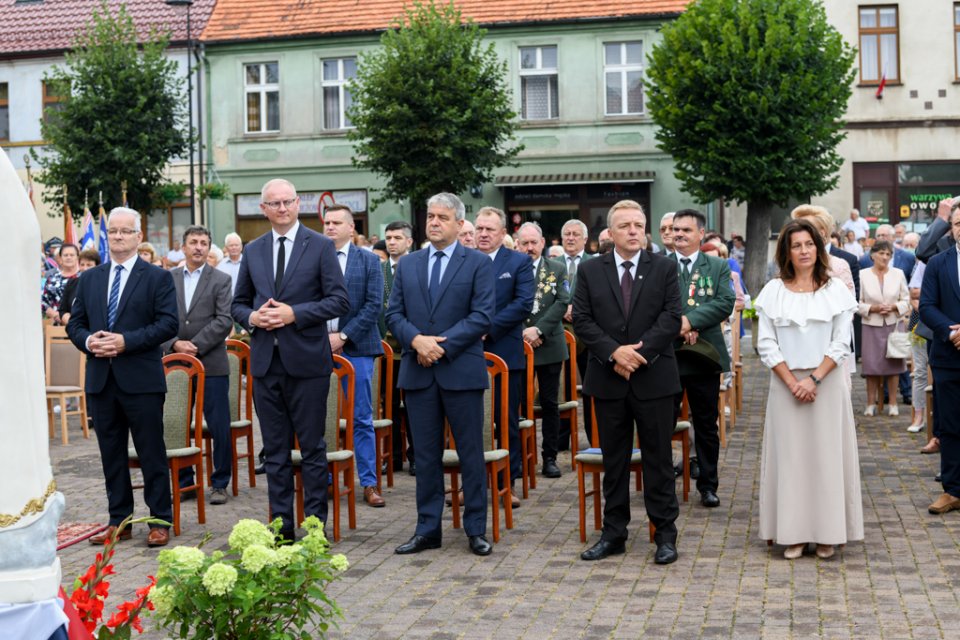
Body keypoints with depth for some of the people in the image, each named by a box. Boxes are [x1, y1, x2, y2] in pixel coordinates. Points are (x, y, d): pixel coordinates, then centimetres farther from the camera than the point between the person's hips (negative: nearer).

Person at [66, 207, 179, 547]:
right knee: (111, 454, 11)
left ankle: (161, 521, 10)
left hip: (141, 378, -5)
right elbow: (75, 324, 13)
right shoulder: (89, 279, 14)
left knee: (151, 453, 1)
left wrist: (126, 341, -18)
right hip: (100, 379, 5)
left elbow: (168, 323, -9)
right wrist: (88, 340, -9)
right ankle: (119, 521, 20)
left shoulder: (158, 277, 0)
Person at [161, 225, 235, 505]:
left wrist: (196, 345, -12)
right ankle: (184, 480, 20)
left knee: (219, 427, -1)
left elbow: (225, 320, -6)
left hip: (211, 364, -2)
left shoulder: (220, 280, 3)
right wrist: (175, 344, -11)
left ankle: (219, 482, 11)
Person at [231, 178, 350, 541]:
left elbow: (340, 301, -6)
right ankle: (281, 526, 18)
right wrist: (252, 317, -5)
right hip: (265, 362, 4)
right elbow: (238, 304, 17)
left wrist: (293, 313, -16)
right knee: (275, 451, 10)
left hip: (306, 361, -4)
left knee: (312, 449, 3)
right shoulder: (252, 251, 12)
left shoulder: (321, 247, -1)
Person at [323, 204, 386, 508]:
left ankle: (369, 483, 9)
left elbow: (374, 305, -4)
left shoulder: (368, 261, 4)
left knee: (362, 419, 2)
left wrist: (343, 336, -11)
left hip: (355, 348, -1)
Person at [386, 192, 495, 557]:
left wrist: (442, 345, -15)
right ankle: (428, 529, 18)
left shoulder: (478, 264, 1)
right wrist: (417, 340, -12)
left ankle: (476, 530, 14)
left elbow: (483, 316, -8)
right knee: (425, 454, 9)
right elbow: (393, 314, 8)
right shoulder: (407, 265, 13)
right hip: (418, 372, 4)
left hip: (462, 371, -3)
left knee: (471, 454, 4)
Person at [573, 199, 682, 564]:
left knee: (659, 459, 4)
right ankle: (613, 534, 19)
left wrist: (638, 350, -15)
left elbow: (672, 317, -5)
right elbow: (581, 320, -1)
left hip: (654, 378, -1)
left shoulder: (664, 268, 2)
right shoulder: (590, 271, 5)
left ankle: (665, 534, 13)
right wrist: (614, 352, -14)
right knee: (614, 460, 10)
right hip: (608, 379, 2)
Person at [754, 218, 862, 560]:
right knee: (789, 455, 3)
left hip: (826, 384, 0)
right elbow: (766, 345, -1)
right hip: (785, 385, 0)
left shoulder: (836, 290, 2)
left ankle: (826, 534, 12)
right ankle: (793, 534, 10)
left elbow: (841, 343, -2)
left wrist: (813, 378, -13)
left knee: (826, 455, 3)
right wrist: (793, 382, -10)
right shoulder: (772, 292, 2)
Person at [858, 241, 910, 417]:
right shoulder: (863, 275, -1)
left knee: (893, 364, 4)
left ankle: (893, 404, 12)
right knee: (871, 365, 0)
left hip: (893, 324, 1)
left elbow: (906, 300, 7)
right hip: (871, 325, -1)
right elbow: (857, 303, 0)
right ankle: (871, 404, 9)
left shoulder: (898, 274, 5)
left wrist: (894, 307, -11)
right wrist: (872, 308, -15)